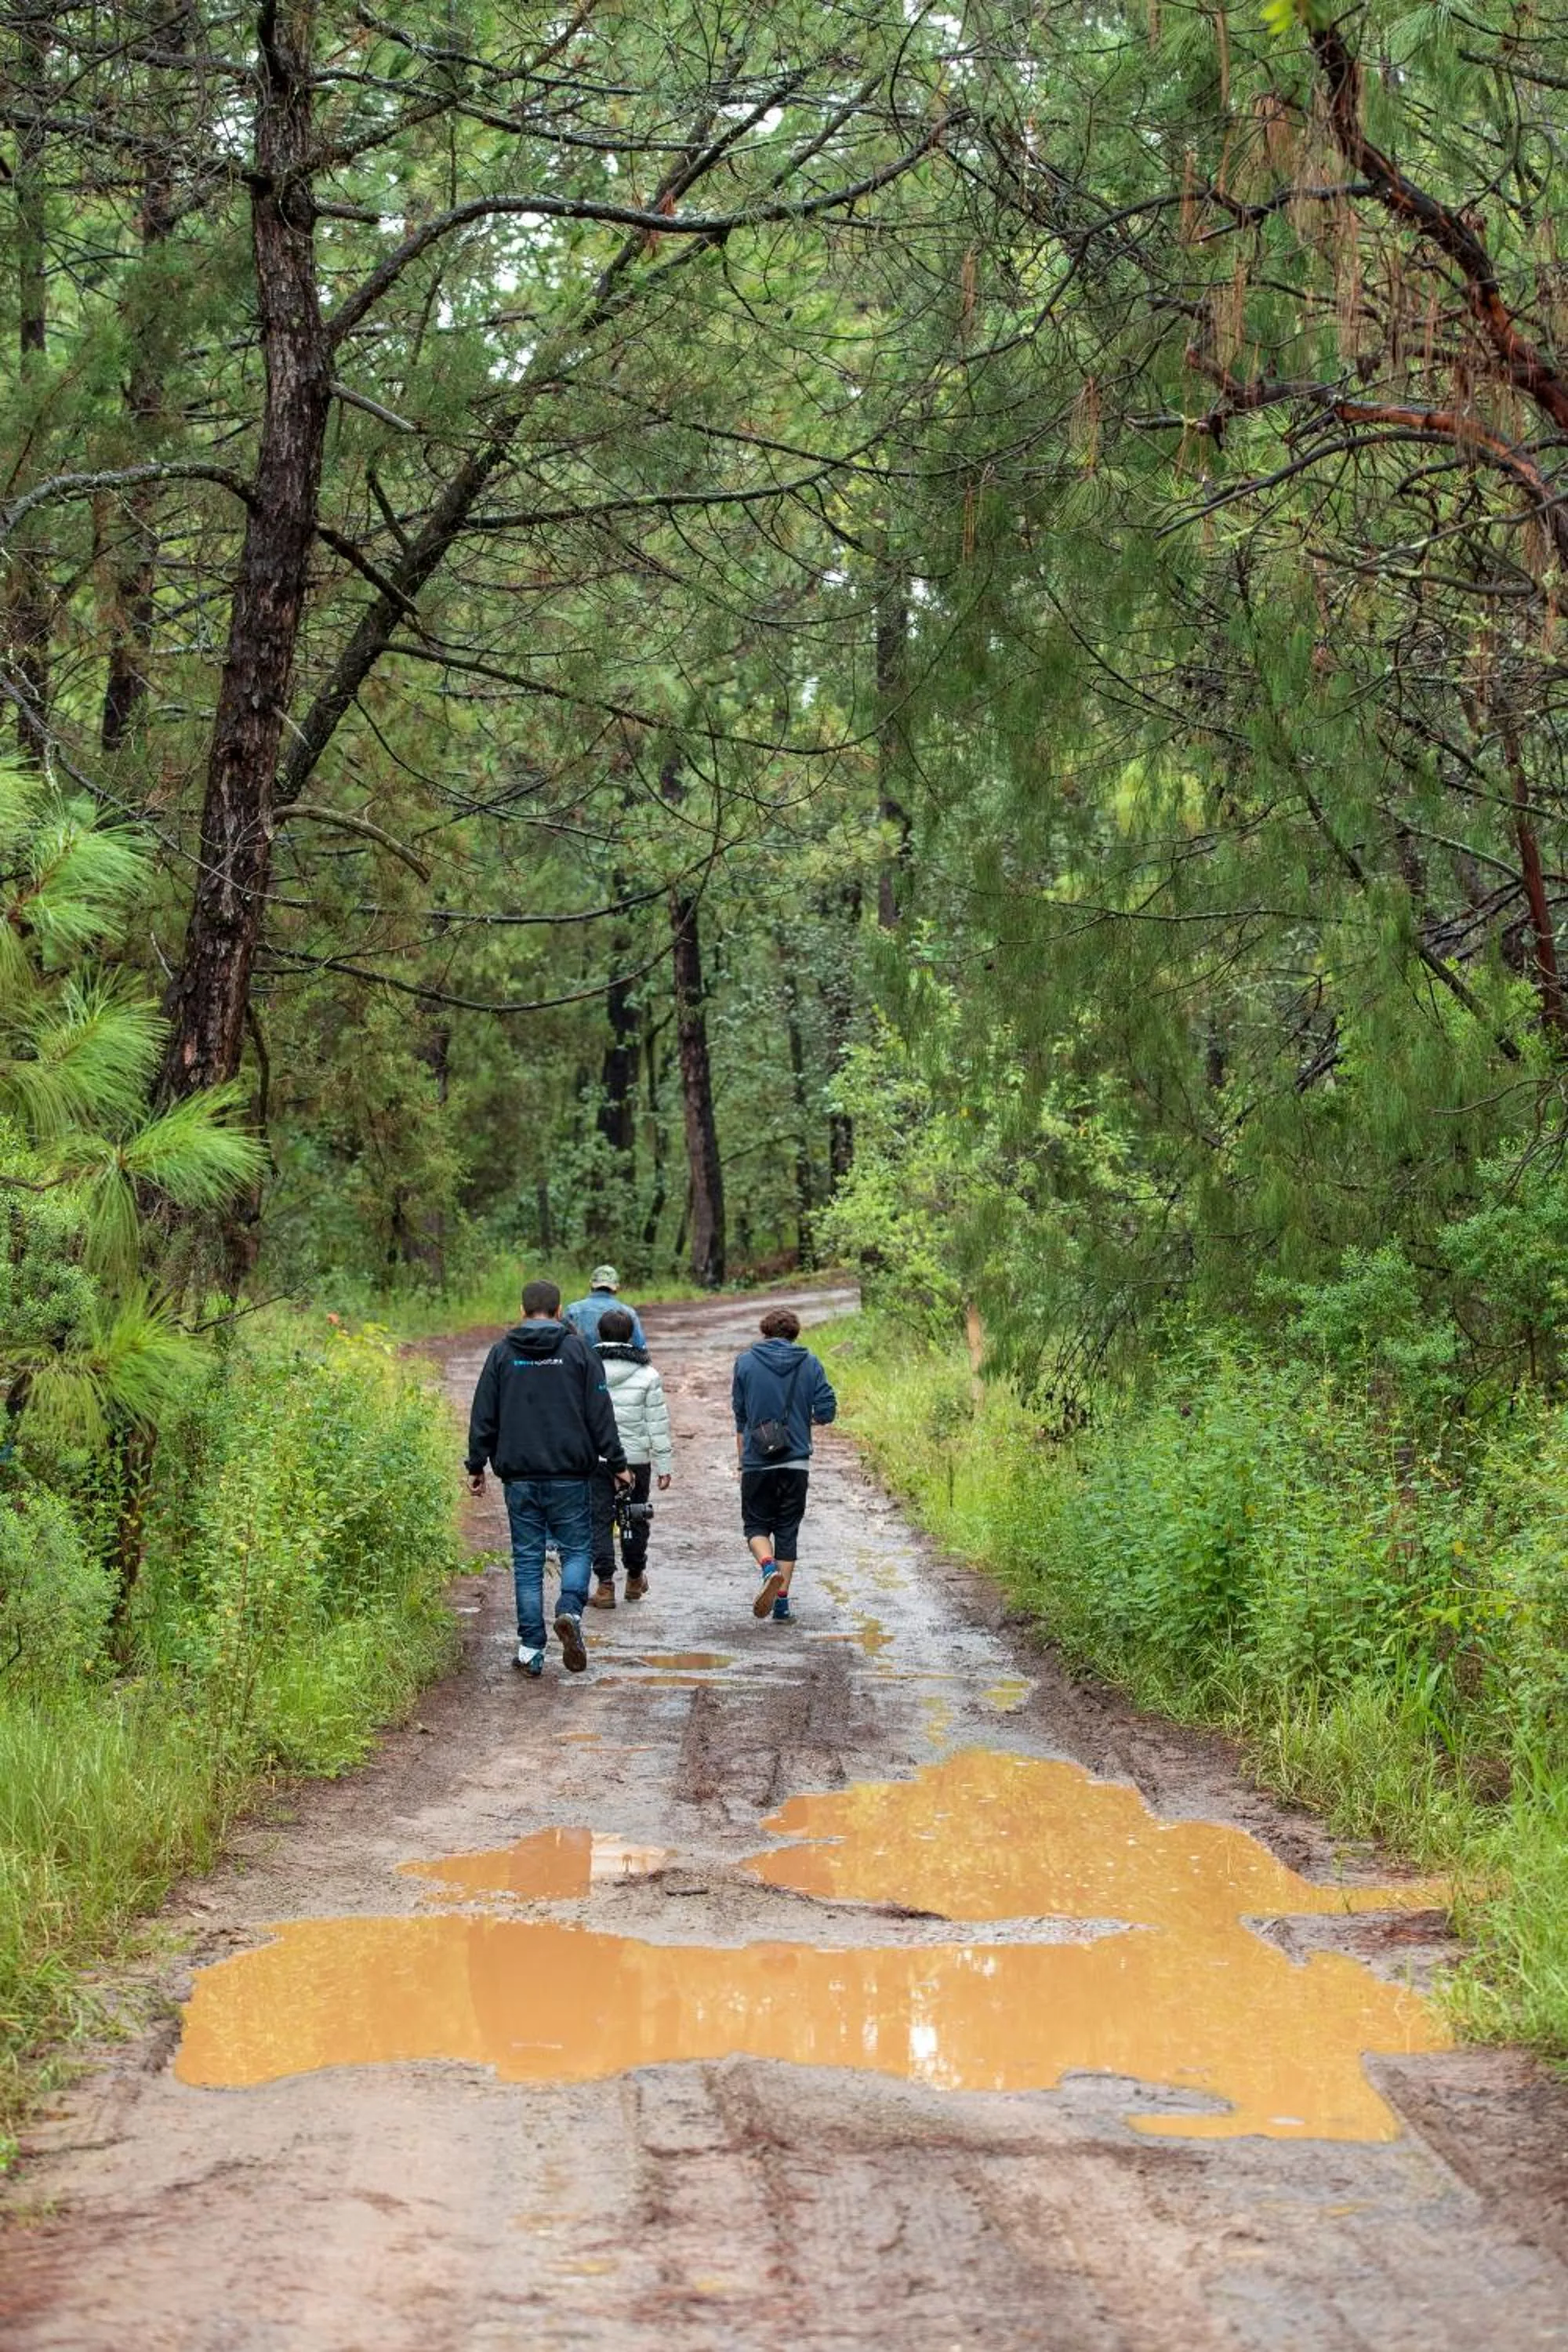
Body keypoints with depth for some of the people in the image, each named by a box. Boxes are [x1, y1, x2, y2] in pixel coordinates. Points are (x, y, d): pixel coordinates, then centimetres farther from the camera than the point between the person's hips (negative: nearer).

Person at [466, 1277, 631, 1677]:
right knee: (577, 1549, 10)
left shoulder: (502, 1353, 4)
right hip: (569, 1476, -1)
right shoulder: (578, 1351, -1)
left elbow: (483, 1416, 5)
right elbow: (600, 1415, -2)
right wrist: (617, 1464, 5)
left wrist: (476, 1466, 14)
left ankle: (530, 1649, 5)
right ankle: (570, 1611, -18)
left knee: (527, 1560, 6)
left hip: (519, 1477, 1)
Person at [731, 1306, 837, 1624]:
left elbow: (740, 1417, 6)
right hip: (796, 1463, 1)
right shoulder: (809, 1364, 1)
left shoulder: (745, 1362, 0)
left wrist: (742, 1460, 16)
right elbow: (827, 1410, -3)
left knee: (756, 1525, 11)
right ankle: (782, 1602, 6)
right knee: (787, 1530, 9)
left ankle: (769, 1569, -19)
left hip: (757, 1462, -1)